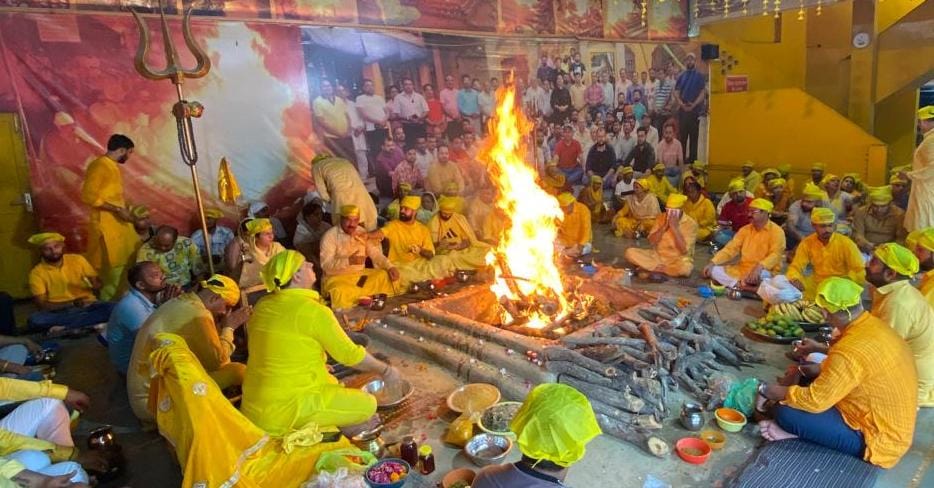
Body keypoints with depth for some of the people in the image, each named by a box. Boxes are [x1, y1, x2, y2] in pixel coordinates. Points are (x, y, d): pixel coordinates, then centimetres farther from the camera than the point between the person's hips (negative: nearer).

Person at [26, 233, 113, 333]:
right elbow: (42, 305, -7)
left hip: (88, 306, 1)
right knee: (34, 320, -34)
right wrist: (72, 303, -20)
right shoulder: (36, 273, 1)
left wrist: (93, 284, -13)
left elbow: (97, 283, 12)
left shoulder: (77, 259, 7)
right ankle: (92, 323, -30)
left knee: (112, 308, -31)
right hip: (59, 312, -1)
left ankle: (62, 327, -27)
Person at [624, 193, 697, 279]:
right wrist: (664, 226, -16)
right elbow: (651, 242, -5)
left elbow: (684, 250, -19)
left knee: (685, 268, -40)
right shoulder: (661, 218, 1)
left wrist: (675, 227, -21)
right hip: (657, 256, 4)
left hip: (677, 259, -3)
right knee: (630, 252, -17)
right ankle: (662, 269, -18)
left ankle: (654, 269, -19)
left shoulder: (691, 224, -10)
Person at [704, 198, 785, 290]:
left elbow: (775, 255, -20)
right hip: (741, 270, 6)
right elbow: (730, 249, 6)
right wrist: (712, 263, -8)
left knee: (761, 275, -41)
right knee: (713, 270, -13)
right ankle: (743, 286, -27)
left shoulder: (776, 231, -7)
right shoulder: (745, 229, 10)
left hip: (763, 271, -6)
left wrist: (759, 267, -38)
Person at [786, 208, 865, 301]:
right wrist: (795, 280, -28)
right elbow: (795, 267, -5)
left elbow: (859, 272, -8)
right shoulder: (807, 243, -3)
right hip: (816, 286, 3)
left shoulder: (846, 243, -9)